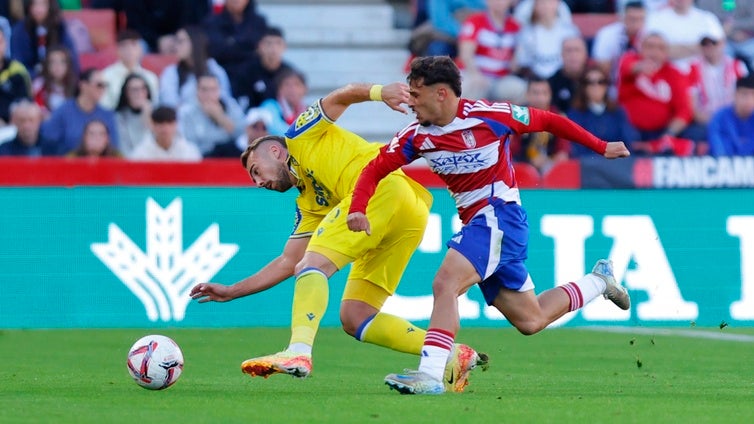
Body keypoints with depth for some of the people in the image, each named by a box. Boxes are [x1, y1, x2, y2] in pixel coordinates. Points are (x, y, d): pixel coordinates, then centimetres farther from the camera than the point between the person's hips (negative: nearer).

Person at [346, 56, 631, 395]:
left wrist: (601, 148, 4)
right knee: (530, 320, 15)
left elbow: (548, 121, -2)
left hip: (500, 216, -7)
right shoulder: (417, 135, 2)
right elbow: (375, 170, 4)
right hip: (474, 221, 7)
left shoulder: (487, 115, -14)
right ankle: (599, 281, 37)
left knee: (445, 283, -27)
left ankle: (430, 374, -33)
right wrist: (358, 209, -17)